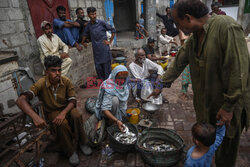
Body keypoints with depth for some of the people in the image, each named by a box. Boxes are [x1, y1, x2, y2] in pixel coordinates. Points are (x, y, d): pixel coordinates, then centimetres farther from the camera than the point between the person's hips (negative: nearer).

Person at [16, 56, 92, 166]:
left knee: (77, 116, -30)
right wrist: (35, 116, -50)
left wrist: (63, 113, -32)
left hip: (66, 108, 2)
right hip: (52, 112, -2)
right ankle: (70, 152, -12)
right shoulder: (41, 84, -23)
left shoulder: (66, 81, -15)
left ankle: (82, 143, -8)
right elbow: (20, 100, -34)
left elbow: (72, 101, -13)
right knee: (62, 124, -33)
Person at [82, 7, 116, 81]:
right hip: (96, 50, 4)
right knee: (98, 67, 8)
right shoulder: (88, 25, 7)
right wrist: (82, 43, 24)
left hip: (104, 49, -4)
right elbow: (85, 34, 26)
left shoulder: (101, 22, -5)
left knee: (107, 66, 0)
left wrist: (110, 41, -2)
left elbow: (113, 30, -1)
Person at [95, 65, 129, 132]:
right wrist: (117, 121, -48)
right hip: (105, 112, -8)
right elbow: (104, 109, -38)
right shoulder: (109, 89, -34)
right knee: (115, 99, -32)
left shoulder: (124, 85, -11)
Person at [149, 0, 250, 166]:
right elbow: (178, 63, 12)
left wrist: (228, 107, -20)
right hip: (206, 103, 7)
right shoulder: (194, 37, 4)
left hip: (230, 103, -6)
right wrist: (161, 85, 16)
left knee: (226, 150, 14)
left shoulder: (226, 27, -22)